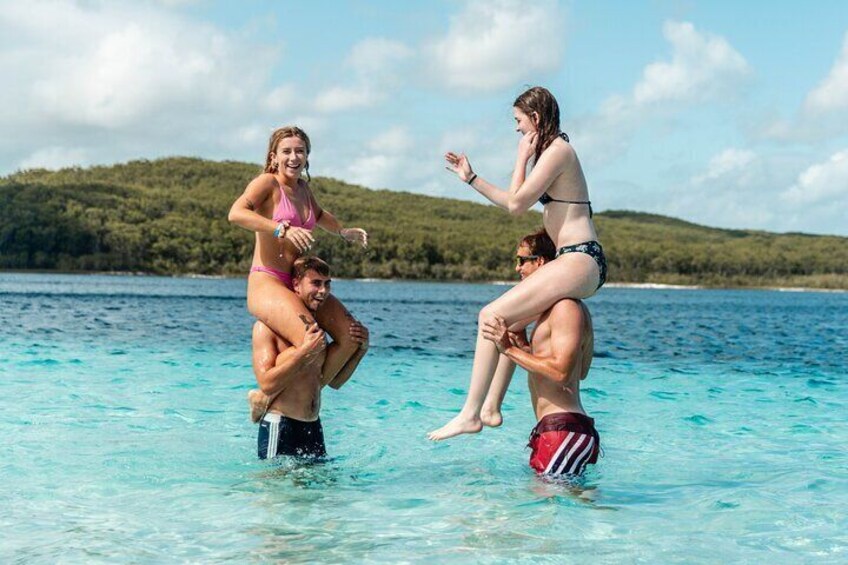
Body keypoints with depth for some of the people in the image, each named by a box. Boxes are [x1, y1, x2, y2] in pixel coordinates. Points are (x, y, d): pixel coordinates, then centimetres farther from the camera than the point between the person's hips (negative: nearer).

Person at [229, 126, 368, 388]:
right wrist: (283, 229, -34)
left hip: (299, 285, 8)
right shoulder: (267, 183, -5)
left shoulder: (302, 187, 17)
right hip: (266, 282, -8)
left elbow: (319, 215, 40)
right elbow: (236, 213, -25)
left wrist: (344, 232, 23)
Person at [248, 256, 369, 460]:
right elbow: (267, 384, -19)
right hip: (279, 427, -7)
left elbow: (334, 381, 16)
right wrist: (304, 351, -23)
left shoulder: (315, 328, 13)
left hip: (313, 427, 7)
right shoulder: (267, 327, -10)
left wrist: (361, 349, 3)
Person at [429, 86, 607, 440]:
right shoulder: (552, 152, 22)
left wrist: (522, 158, -2)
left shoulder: (557, 151, -9)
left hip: (579, 261, -11)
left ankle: (470, 415, -17)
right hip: (580, 264, 11)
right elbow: (513, 202, 28)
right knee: (509, 319, 23)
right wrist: (471, 179, 29)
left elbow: (516, 204, -13)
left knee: (492, 316, -16)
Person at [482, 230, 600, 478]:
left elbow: (561, 371, -22)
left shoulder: (566, 308, -12)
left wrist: (510, 350, -15)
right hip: (552, 429, 11)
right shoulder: (555, 307, 20)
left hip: (565, 429, -11)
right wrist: (525, 346, 17)